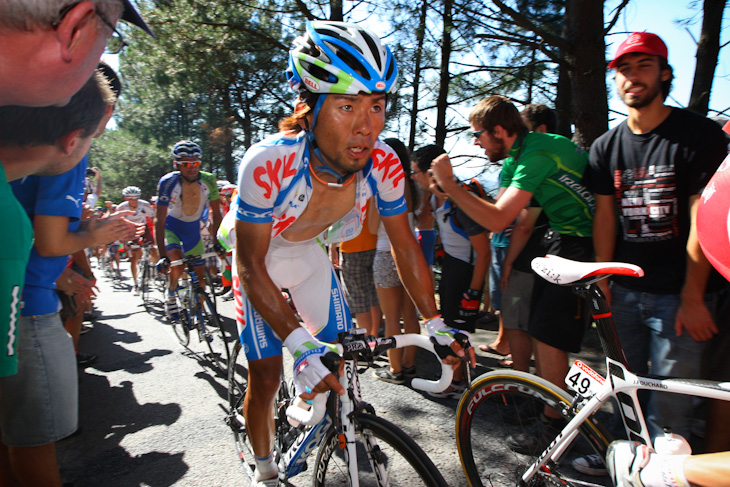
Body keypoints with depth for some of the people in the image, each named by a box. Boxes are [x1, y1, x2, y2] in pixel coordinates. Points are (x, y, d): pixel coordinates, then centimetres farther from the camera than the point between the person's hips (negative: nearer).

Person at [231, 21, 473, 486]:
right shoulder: (268, 164, -38)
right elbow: (252, 265, -29)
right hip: (261, 262, -3)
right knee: (266, 376, -2)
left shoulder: (383, 163, -26)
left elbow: (405, 246, -13)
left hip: (311, 255, 4)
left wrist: (436, 324, -14)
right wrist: (299, 342, -37)